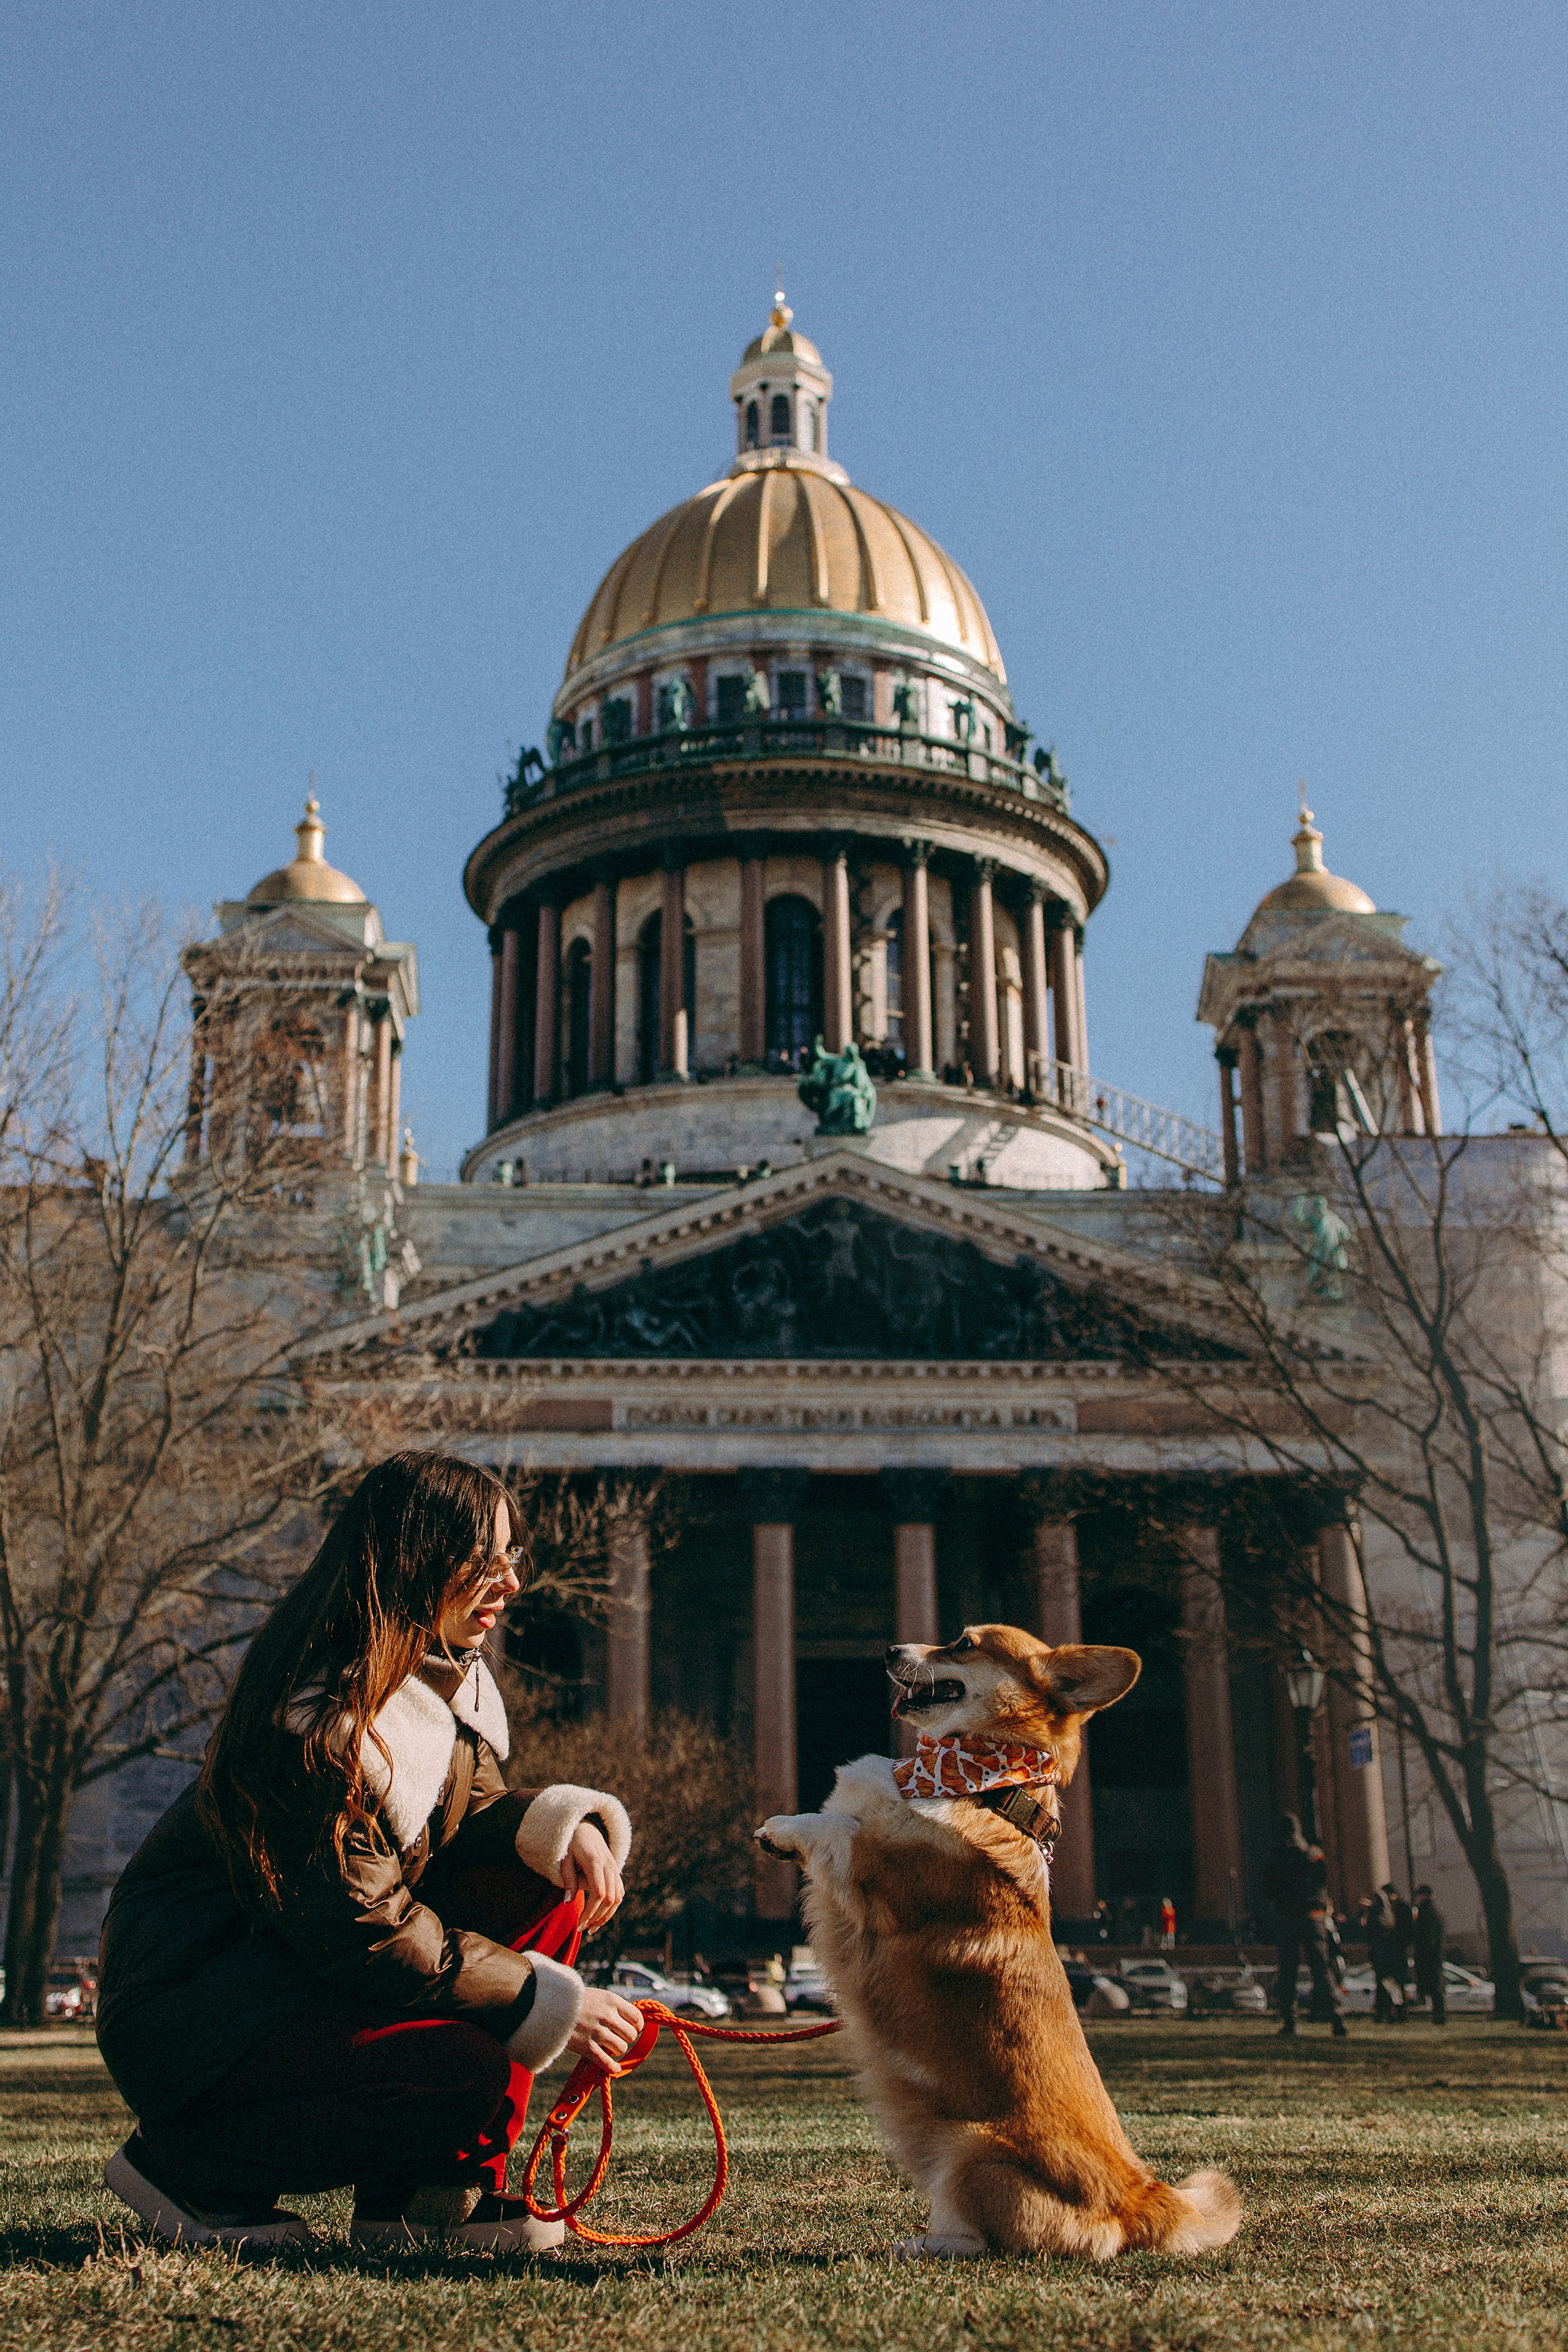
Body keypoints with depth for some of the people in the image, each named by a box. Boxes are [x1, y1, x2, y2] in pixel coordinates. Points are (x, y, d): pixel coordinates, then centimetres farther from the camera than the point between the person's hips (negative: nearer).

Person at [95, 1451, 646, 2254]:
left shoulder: (449, 1678, 4)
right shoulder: (317, 1719, -26)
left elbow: (469, 1808, 7)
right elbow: (362, 1927, -26)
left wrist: (563, 1823, -17)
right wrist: (551, 2004, -22)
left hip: (311, 1970, 9)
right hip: (186, 2011, -9)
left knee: (542, 1882, -7)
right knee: (459, 2072, -28)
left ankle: (433, 2190, -1)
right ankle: (191, 2165, -5)